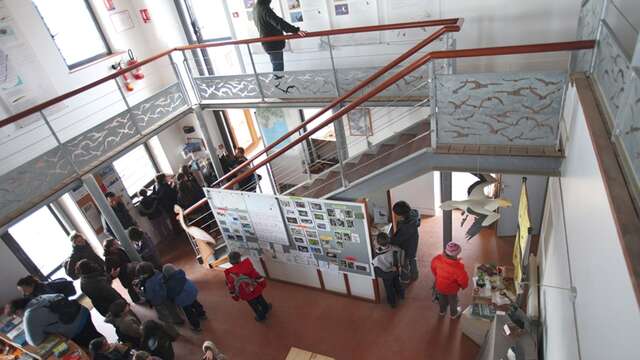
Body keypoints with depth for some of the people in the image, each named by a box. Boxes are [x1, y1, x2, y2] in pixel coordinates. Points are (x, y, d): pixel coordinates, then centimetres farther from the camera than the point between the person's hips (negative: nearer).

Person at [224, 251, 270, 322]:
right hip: (255, 289, 0)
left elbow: (231, 286, -5)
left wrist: (235, 296, 11)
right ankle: (266, 308, 55)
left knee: (254, 305, 25)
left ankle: (261, 316, 45)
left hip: (246, 295, 0)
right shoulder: (246, 265, -22)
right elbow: (256, 275, -14)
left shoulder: (229, 273, -16)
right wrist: (263, 283, 2)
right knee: (260, 300, 30)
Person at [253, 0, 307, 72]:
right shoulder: (264, 8, -22)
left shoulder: (256, 8, 8)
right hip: (273, 44, -10)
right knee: (278, 69, -4)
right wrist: (296, 30, -40)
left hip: (267, 43, 10)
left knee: (277, 67, 19)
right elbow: (278, 22, -33)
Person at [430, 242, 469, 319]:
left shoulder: (437, 259, -28)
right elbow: (463, 279, -26)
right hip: (451, 289, -3)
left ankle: (442, 311, 59)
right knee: (453, 301, 28)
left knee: (442, 299, 33)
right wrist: (464, 286, -1)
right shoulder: (458, 268, -40)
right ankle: (454, 314, 56)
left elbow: (433, 268, -6)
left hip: (440, 286, 3)